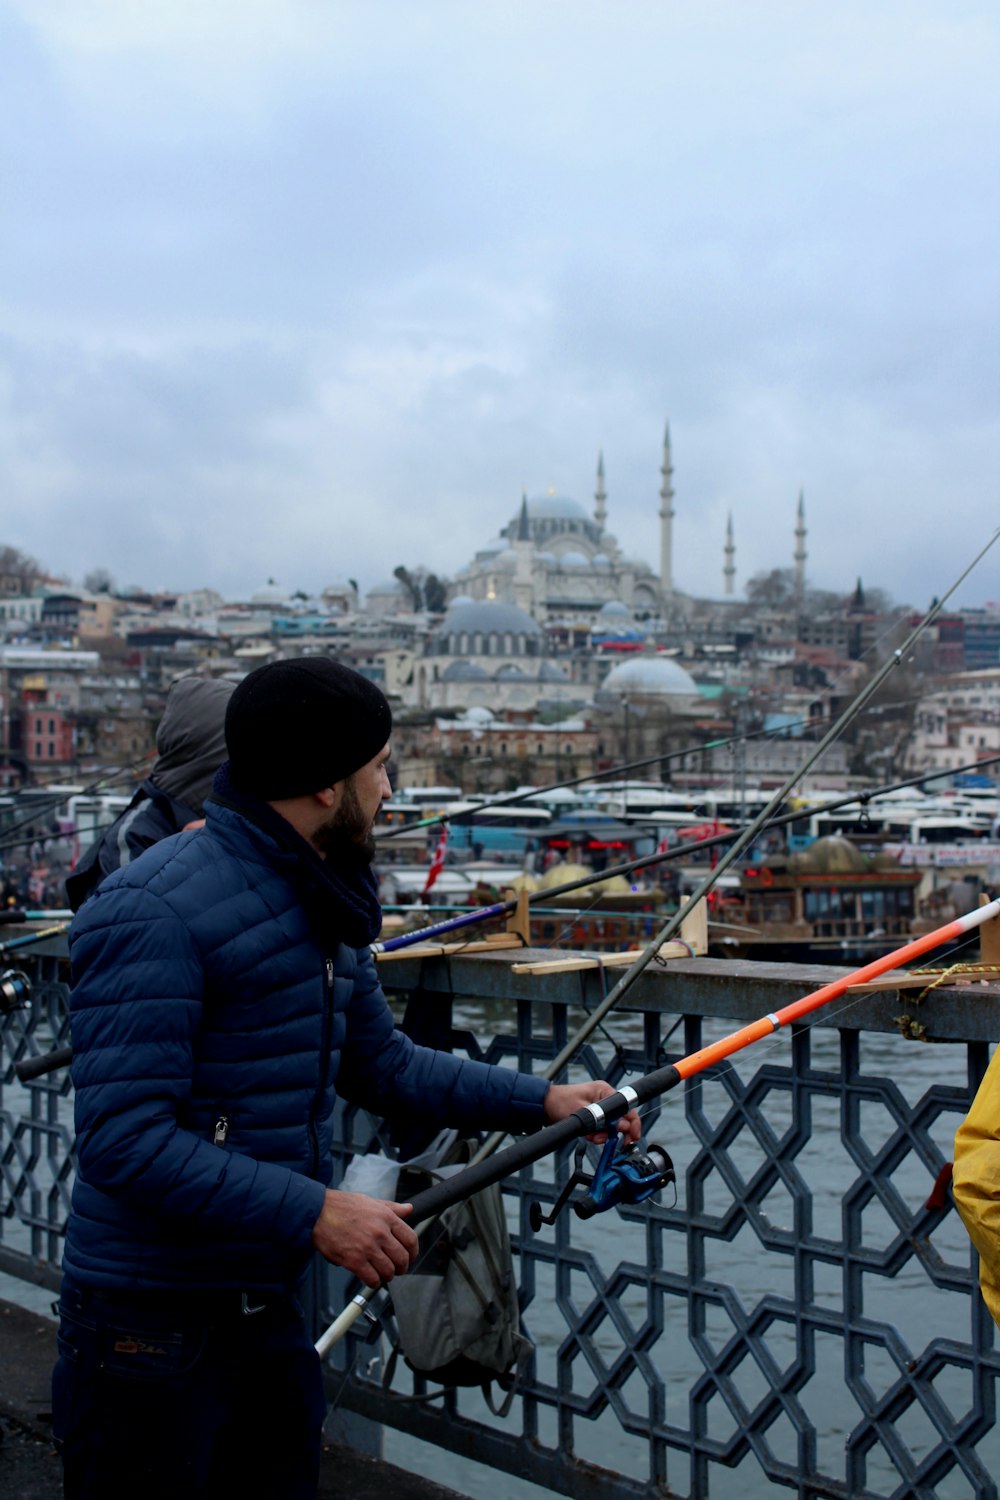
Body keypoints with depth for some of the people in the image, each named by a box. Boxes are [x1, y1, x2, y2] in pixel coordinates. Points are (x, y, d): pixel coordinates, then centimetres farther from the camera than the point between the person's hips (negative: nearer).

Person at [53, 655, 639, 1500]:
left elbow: (382, 1066, 19)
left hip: (267, 1306, 9)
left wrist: (542, 1101, 14)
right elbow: (123, 1138, -25)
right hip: (152, 1326, -8)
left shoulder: (323, 907, 9)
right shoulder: (155, 913, -21)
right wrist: (315, 1213, -26)